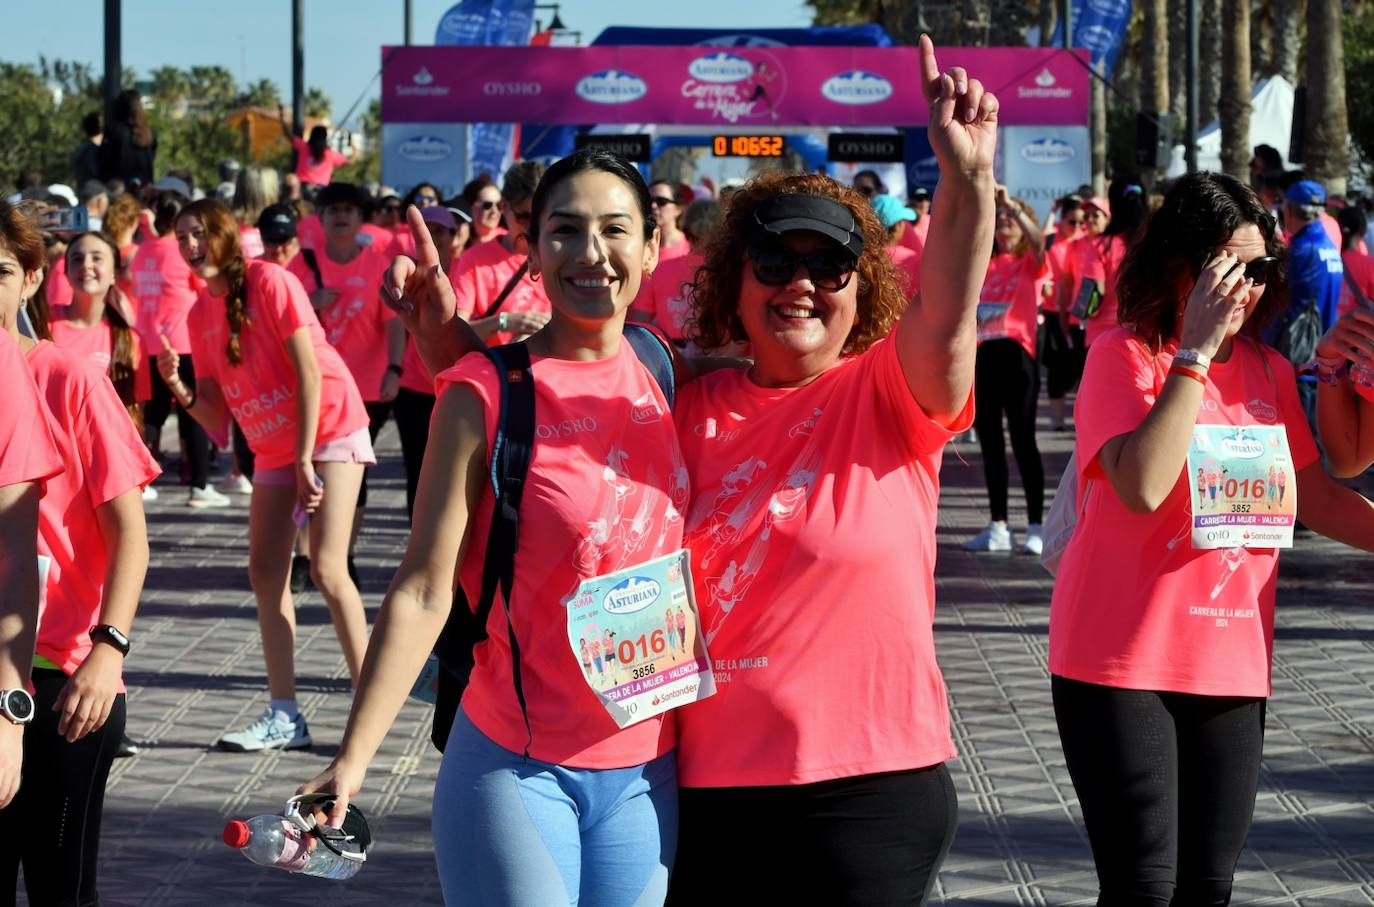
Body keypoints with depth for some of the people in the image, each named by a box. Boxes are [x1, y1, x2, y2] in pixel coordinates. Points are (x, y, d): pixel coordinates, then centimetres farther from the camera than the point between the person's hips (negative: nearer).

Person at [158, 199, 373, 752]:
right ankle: (284, 716, 6)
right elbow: (216, 416, 5)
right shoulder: (200, 315, 5)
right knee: (265, 572, 2)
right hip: (273, 449, 7)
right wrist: (178, 387, -16)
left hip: (328, 430, -7)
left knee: (326, 568, -15)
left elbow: (309, 371, -18)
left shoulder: (268, 282, -15)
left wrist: (306, 459, -19)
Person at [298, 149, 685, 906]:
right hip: (516, 770, -4)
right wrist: (353, 758, -18)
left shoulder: (668, 379, 5)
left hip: (648, 777, 4)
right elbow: (425, 590, -11)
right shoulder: (486, 393, -8)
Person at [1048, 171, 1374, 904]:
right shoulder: (1123, 355, -9)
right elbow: (1142, 487, -24)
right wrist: (1195, 352, -22)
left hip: (1233, 663, 6)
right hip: (1121, 663, -6)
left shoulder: (1268, 371, 9)